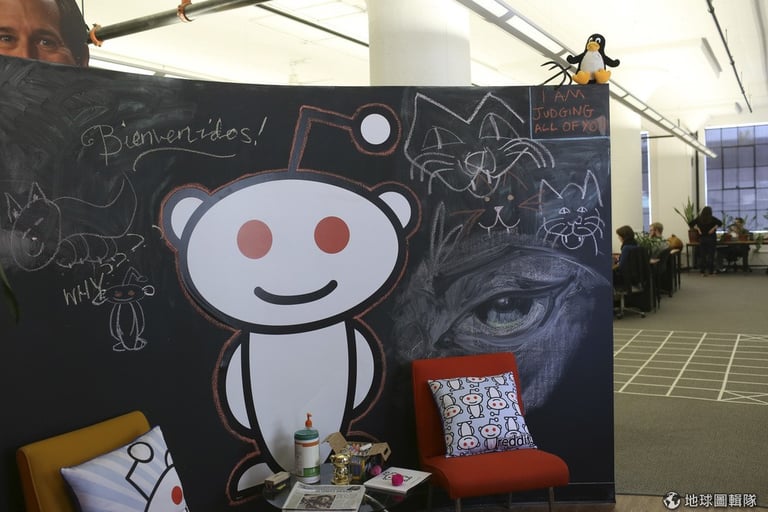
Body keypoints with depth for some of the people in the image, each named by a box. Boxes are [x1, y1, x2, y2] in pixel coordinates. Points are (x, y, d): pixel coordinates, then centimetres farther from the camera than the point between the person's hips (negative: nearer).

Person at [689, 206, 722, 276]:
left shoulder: (699, 219, 2)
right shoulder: (712, 218, -4)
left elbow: (690, 224, 2)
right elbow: (720, 222, -16)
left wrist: (697, 228, -1)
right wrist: (714, 228, -12)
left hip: (702, 239, 2)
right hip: (711, 238, -2)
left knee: (702, 255, 6)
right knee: (711, 255, 1)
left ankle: (702, 271, 6)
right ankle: (711, 272, 2)